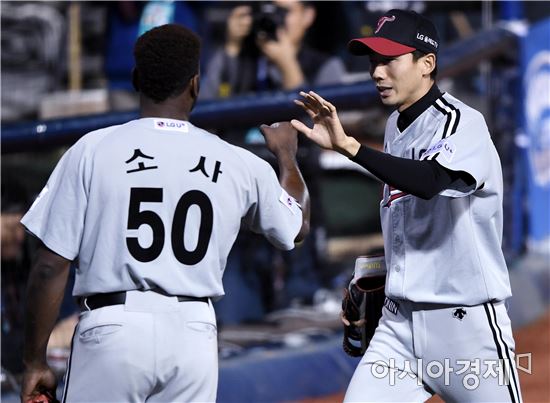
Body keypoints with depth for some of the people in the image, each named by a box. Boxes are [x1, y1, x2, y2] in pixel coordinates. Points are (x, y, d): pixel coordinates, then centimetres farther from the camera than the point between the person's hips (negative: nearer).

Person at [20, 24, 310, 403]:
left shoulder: (92, 150, -3)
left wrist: (35, 361, 4)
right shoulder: (238, 163, 5)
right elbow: (297, 225, 25)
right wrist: (286, 154, 44)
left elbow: (51, 267, -4)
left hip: (112, 329, -2)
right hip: (194, 335, 3)